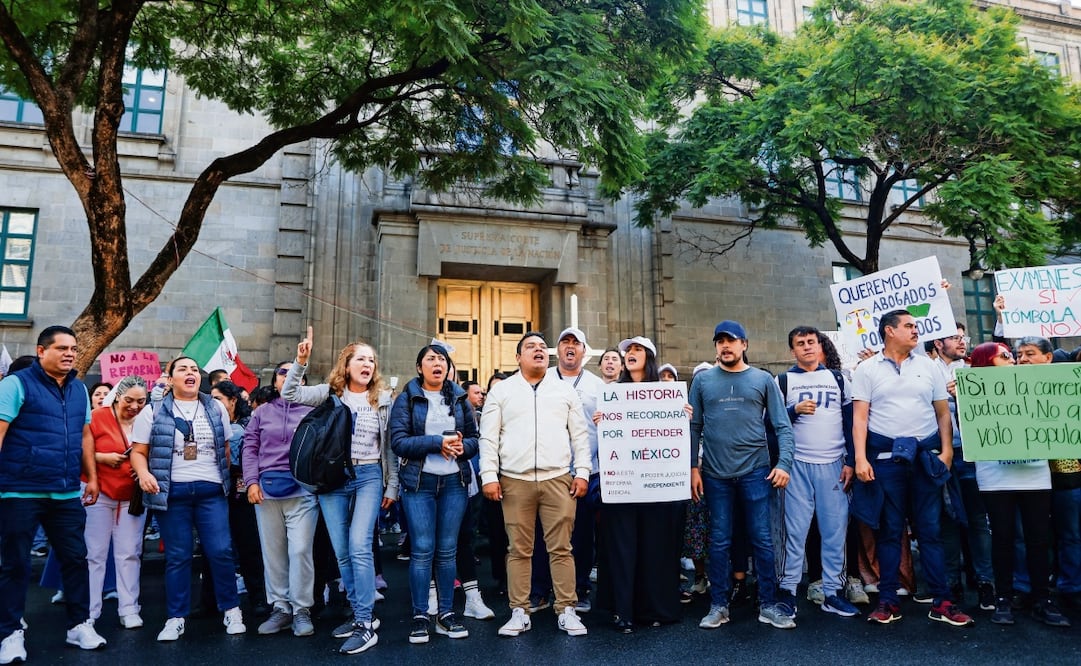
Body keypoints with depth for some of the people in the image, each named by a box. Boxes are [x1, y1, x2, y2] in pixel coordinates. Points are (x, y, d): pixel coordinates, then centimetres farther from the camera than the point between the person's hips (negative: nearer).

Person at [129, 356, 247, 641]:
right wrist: (144, 474, -17)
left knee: (220, 551, -2)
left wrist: (227, 480, 9)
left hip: (211, 490, 1)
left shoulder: (216, 409, 10)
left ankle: (231, 610, 13)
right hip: (171, 492, -1)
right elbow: (138, 451, 1)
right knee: (177, 556, 5)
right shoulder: (153, 411, 3)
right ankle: (176, 618, 16)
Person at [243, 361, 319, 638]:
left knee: (300, 550, -6)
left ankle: (302, 610, 5)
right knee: (273, 552, 8)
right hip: (267, 488, 3)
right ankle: (280, 608, 18)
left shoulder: (312, 410, 6)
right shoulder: (262, 412, 14)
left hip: (302, 489, -3)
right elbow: (250, 448, 10)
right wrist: (251, 482, -1)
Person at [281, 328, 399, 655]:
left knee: (359, 546, -14)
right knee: (341, 551, 8)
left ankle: (365, 624, -6)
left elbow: (389, 446, 7)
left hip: (369, 476, -2)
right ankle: (360, 614, 24)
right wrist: (300, 362, -18)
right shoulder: (330, 392, 4)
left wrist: (392, 486, 7)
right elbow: (289, 395, -6)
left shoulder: (383, 399, 4)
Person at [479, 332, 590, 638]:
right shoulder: (501, 390, 7)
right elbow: (488, 437, 4)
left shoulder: (565, 390, 12)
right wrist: (489, 476, -4)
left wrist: (582, 472, 2)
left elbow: (580, 435, 11)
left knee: (561, 548, 3)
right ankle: (519, 613, 16)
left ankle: (567, 611, 13)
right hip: (515, 481, 0)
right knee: (519, 550, 5)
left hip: (558, 479, 1)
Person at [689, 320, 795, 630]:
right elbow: (694, 427, 6)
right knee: (719, 542, 7)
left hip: (755, 471, 0)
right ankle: (718, 605, 18)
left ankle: (768, 604, 18)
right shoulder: (703, 380, 6)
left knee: (762, 540, 4)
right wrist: (693, 467, 0)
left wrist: (784, 463, -8)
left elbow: (782, 426, 3)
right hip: (715, 474, 1)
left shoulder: (763, 379, 5)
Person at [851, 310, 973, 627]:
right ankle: (888, 601, 12)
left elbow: (943, 412, 11)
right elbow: (859, 417, -2)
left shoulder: (928, 366, 11)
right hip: (885, 457, -2)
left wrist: (947, 450, 0)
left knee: (930, 529, 5)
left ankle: (941, 602, 13)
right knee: (889, 530, 5)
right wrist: (860, 458, -10)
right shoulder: (867, 369, 3)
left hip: (926, 455, 2)